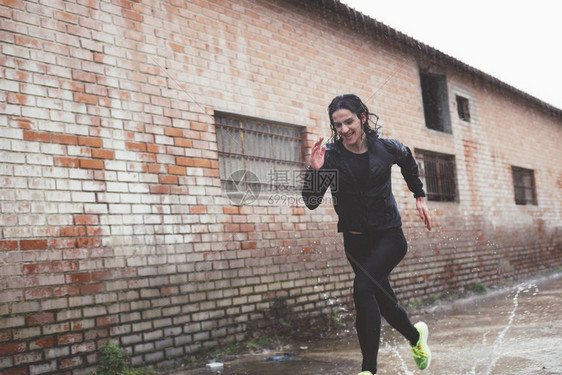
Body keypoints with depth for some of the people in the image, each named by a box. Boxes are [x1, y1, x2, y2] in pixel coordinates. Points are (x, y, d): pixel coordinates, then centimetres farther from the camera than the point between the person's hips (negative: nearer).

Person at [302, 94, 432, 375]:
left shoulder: (386, 149, -6)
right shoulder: (331, 156, -9)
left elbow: (408, 162, 18)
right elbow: (311, 202, -12)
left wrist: (419, 197, 19)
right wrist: (315, 171, -27)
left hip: (389, 235, -2)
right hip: (356, 240, 2)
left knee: (363, 287, -25)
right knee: (383, 302, 12)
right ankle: (415, 335, 44)